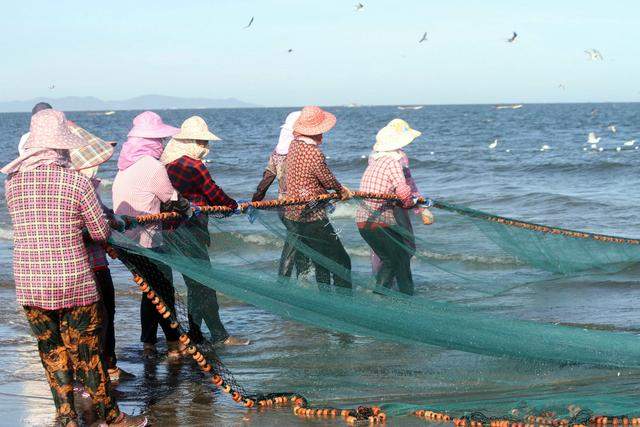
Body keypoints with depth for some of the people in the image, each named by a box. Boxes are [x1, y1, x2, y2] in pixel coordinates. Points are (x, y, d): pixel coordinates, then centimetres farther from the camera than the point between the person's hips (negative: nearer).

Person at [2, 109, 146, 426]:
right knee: (87, 352, 10)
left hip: (28, 285, 4)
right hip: (73, 284, -3)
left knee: (51, 352, 16)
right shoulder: (76, 182, -14)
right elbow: (101, 233, -5)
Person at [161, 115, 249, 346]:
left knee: (195, 284, 17)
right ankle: (220, 336, 2)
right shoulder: (194, 166, -18)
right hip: (190, 233, -9)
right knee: (204, 284, -4)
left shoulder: (168, 163, 9)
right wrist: (236, 206, 8)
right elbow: (214, 195, -9)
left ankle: (195, 334, 23)